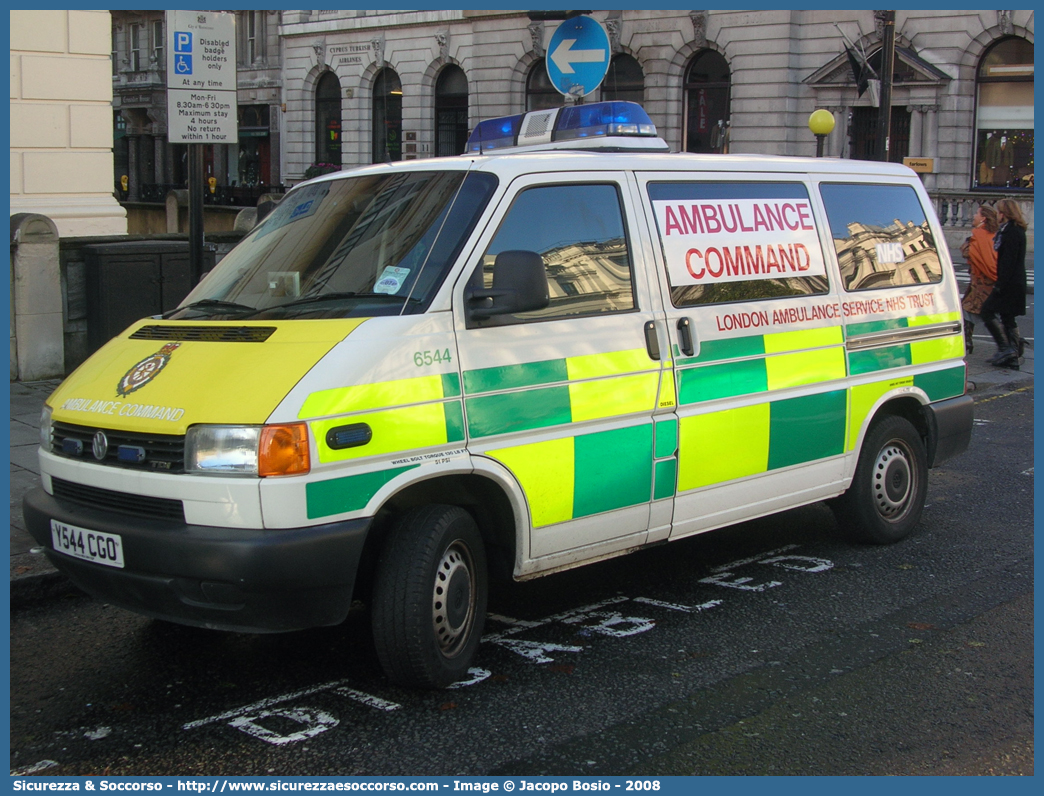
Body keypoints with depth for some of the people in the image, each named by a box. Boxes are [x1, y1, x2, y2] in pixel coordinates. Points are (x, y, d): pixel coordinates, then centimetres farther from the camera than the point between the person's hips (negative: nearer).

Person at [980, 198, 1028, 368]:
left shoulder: (1010, 231, -17)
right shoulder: (1017, 230, 15)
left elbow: (1008, 260, -21)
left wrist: (1000, 284, -22)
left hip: (1009, 283, -10)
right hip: (1017, 283, 10)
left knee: (987, 312, -6)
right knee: (1008, 317, 12)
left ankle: (1005, 348, -9)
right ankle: (1013, 357, 12)